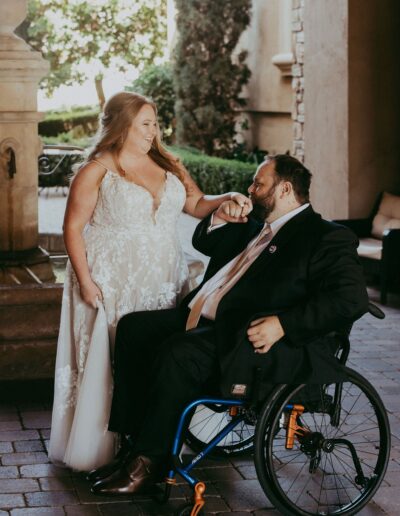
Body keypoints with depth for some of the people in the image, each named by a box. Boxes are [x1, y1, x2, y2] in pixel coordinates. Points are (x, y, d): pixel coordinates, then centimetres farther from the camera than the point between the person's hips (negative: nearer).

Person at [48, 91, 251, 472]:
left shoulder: (167, 165, 10)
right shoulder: (96, 171, -6)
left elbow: (197, 204, 12)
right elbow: (73, 228, -6)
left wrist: (226, 199, -8)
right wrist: (85, 281, -12)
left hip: (162, 283, 5)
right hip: (112, 285, -5)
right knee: (110, 361, -2)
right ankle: (98, 451, 10)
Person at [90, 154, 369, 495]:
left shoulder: (327, 237, -5)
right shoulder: (256, 227, 22)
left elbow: (353, 299, -18)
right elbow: (203, 243, 37)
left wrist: (283, 324, -27)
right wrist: (219, 220, 13)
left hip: (243, 334, -10)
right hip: (202, 316, 10)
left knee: (177, 355, -30)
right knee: (133, 328, -1)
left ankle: (148, 462, -15)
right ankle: (136, 443, -2)